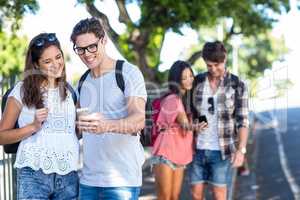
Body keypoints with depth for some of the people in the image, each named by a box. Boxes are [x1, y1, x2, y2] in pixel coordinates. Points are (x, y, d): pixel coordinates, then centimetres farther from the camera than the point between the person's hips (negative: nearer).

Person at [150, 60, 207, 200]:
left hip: (179, 155, 8)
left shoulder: (186, 99, 13)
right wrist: (195, 127, -48)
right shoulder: (172, 99, -15)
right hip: (166, 153, -8)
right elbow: (184, 123, -30)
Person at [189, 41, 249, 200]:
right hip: (199, 148, 4)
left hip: (222, 149, -3)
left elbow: (242, 120, -10)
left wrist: (241, 149, -20)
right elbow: (191, 113, 10)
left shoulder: (237, 85, -7)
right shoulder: (197, 81, 3)